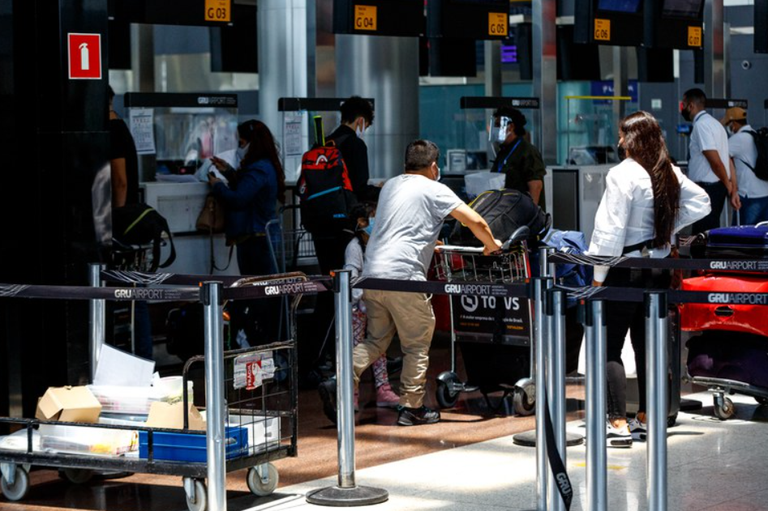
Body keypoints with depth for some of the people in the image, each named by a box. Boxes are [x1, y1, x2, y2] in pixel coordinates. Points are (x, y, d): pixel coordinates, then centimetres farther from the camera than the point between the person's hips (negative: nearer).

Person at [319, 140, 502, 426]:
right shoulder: (434, 190, 2)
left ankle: (340, 385, -2)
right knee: (417, 345, 6)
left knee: (376, 340, 16)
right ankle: (412, 408, 8)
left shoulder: (390, 186, 22)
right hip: (404, 274, -7)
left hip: (372, 272, 7)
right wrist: (491, 244, 17)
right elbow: (475, 222, -3)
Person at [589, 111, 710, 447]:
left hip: (625, 271, -7)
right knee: (646, 344, 15)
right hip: (658, 270, 7)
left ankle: (618, 424, -11)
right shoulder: (670, 174, 4)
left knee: (610, 348, -3)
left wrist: (598, 276, -14)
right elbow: (701, 202, 17)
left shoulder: (623, 175, -16)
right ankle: (646, 419, 21)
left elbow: (611, 230, -18)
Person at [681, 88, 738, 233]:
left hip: (706, 188, -10)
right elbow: (728, 162, 15)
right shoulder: (713, 122, 17)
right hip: (717, 188, 10)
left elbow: (715, 162, -19)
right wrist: (733, 190, 12)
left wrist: (728, 186, -4)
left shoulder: (701, 125, -14)